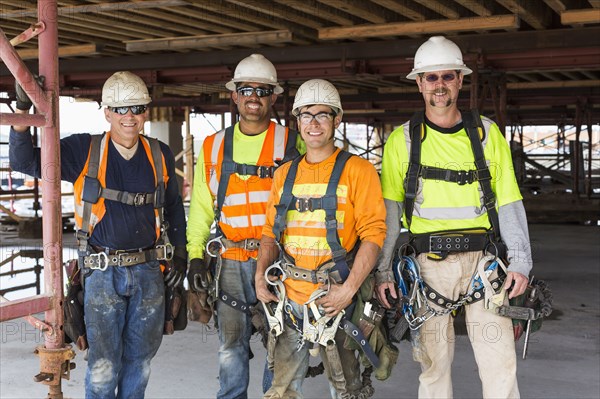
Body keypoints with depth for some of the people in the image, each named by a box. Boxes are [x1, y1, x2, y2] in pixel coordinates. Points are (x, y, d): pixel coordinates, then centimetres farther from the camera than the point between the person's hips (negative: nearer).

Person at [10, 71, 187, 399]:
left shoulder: (160, 155, 4)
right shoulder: (84, 150, -4)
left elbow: (174, 208, 17)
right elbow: (24, 162, -9)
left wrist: (180, 254, 12)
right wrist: (23, 109, -21)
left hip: (149, 270, 3)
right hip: (103, 272, -3)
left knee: (140, 358, 14)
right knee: (104, 362, 1)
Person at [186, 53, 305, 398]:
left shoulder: (293, 144, 2)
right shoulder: (214, 146, 10)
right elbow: (201, 206, 13)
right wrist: (196, 255, 5)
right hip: (230, 261, 2)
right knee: (231, 343, 9)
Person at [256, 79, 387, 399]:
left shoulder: (356, 170, -3)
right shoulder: (285, 174, 13)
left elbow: (373, 233, -10)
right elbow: (270, 232, 18)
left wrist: (349, 289, -18)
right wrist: (260, 277, 2)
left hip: (335, 298, -4)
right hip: (290, 298, 4)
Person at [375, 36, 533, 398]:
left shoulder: (487, 133, 7)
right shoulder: (402, 140, 5)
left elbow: (509, 203, 6)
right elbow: (388, 211, 5)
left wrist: (520, 262, -2)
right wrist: (383, 270, 1)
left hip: (483, 259, 0)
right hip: (429, 263, 0)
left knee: (500, 365, -3)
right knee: (434, 362, 6)